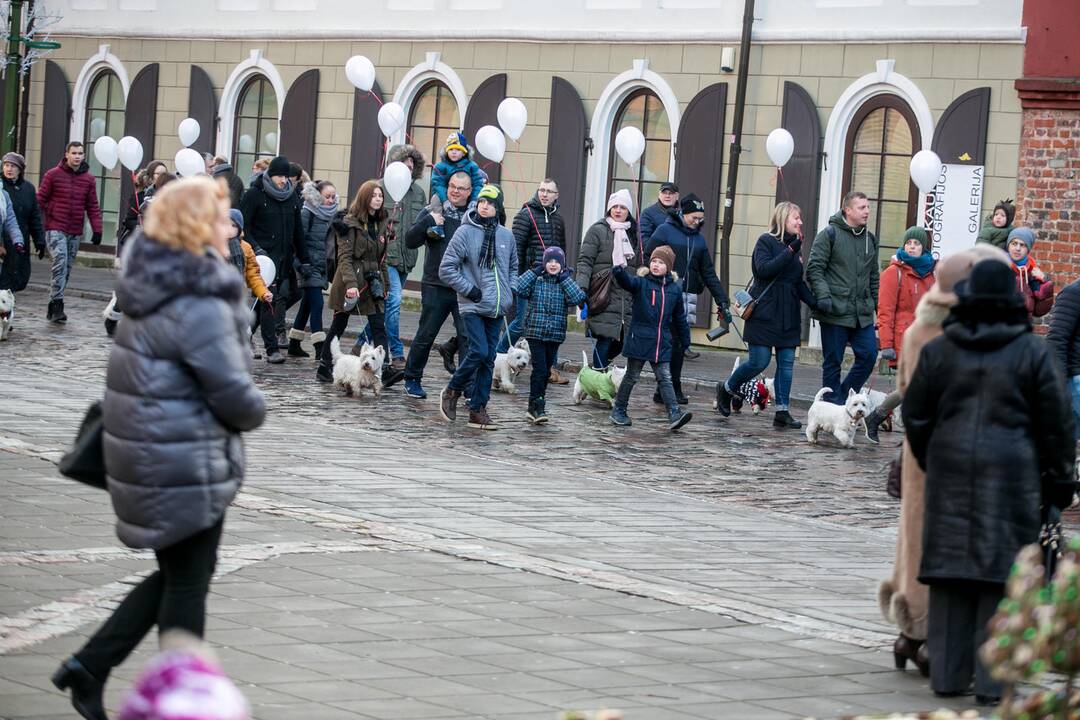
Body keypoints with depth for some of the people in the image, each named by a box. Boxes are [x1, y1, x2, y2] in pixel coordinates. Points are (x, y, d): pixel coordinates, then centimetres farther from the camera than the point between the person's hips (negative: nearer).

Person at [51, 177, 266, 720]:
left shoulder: (154, 290, 8)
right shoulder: (199, 306, -21)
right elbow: (235, 395, -20)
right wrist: (255, 412, 2)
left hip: (149, 461, 9)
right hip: (186, 469, -9)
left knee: (176, 574, 21)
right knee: (187, 584, 5)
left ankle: (90, 666, 18)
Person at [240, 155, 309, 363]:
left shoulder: (291, 197, 14)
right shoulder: (255, 195, -2)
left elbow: (298, 230, 19)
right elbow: (243, 226, -5)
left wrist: (304, 261, 17)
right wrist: (255, 248, -19)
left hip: (285, 258, 6)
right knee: (268, 301, -11)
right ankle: (272, 349, -12)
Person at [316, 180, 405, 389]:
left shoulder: (380, 224, 12)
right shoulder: (350, 223, -9)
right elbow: (344, 257, -16)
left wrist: (384, 285, 15)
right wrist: (350, 284, -26)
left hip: (372, 283, 6)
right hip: (351, 281, -6)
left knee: (379, 326, -6)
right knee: (339, 325, 4)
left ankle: (385, 370, -14)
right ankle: (324, 367, 16)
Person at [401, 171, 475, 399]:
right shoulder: (434, 213, 4)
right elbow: (410, 241, -4)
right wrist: (428, 222, -16)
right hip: (436, 286, -1)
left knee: (468, 337, -6)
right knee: (425, 335, 6)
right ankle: (412, 379, 21)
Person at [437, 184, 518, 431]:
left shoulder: (506, 236, 7)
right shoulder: (465, 232, -7)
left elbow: (513, 267, 24)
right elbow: (446, 268, -6)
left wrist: (511, 290, 8)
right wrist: (469, 289, -10)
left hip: (497, 308, 5)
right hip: (473, 306, -5)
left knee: (488, 358, 5)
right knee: (479, 352, -16)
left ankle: (478, 409, 11)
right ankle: (452, 391, 7)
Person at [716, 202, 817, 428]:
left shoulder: (795, 246, 16)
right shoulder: (766, 242, -5)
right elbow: (764, 269, -21)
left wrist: (815, 303, 4)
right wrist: (790, 251, -23)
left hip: (788, 316, 7)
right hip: (765, 314, -7)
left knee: (787, 362, 0)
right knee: (759, 362, -7)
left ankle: (782, 411, 0)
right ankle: (726, 389, 17)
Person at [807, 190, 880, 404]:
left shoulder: (870, 239, 15)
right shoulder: (830, 234, -4)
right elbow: (814, 269, -8)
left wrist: (879, 305, 17)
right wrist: (823, 296, -19)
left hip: (863, 312, 6)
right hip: (835, 312, -5)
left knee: (869, 355, -2)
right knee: (833, 361, 1)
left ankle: (843, 396, 14)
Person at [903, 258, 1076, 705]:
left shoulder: (939, 350, 5)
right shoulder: (1032, 352, -2)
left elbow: (915, 415, 9)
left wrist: (930, 462, 23)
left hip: (951, 471, 3)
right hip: (1011, 475, -3)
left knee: (951, 570, 7)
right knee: (1002, 571, 0)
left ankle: (948, 676, 9)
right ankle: (993, 682, -1)